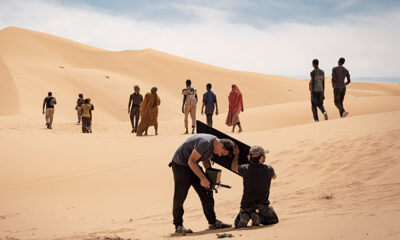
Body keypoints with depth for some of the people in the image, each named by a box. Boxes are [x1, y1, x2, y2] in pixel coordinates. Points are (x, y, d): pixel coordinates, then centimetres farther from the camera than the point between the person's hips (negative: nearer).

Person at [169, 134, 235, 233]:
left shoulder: (213, 145, 0)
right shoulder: (205, 142, -30)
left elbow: (206, 160, 15)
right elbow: (191, 161, -27)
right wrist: (203, 178, -25)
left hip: (193, 165, 9)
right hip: (180, 165, -9)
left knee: (206, 193, 5)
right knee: (180, 196, -8)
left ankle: (213, 222, 11)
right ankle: (178, 226, 0)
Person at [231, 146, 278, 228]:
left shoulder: (245, 169, -9)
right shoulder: (268, 169, -10)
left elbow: (233, 167, 14)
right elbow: (274, 177, 17)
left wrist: (236, 155, 30)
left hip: (246, 206, 1)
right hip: (262, 206, -1)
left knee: (238, 224, 23)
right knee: (274, 220, 25)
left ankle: (245, 217, -12)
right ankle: (259, 218, -6)